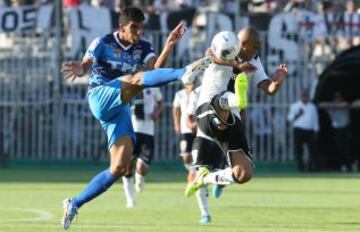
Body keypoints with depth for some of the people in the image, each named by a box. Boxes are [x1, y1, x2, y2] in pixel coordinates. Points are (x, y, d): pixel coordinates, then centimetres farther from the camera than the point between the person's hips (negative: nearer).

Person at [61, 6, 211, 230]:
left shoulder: (143, 48, 11)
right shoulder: (103, 43, -1)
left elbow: (156, 69, -10)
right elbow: (85, 65, -17)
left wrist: (169, 46, -26)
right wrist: (80, 69, -41)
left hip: (121, 109, 6)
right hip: (101, 97, -6)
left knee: (120, 166, -4)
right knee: (137, 79, -32)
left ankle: (75, 204, 3)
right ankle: (185, 73, -58)